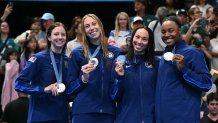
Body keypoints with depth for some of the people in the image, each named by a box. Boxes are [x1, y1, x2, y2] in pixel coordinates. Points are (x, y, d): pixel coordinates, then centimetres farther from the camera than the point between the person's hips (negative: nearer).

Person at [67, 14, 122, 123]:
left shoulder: (116, 52, 10)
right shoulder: (77, 54, 4)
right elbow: (70, 87, 4)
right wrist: (83, 78, -13)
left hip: (108, 110, 2)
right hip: (83, 111, -2)